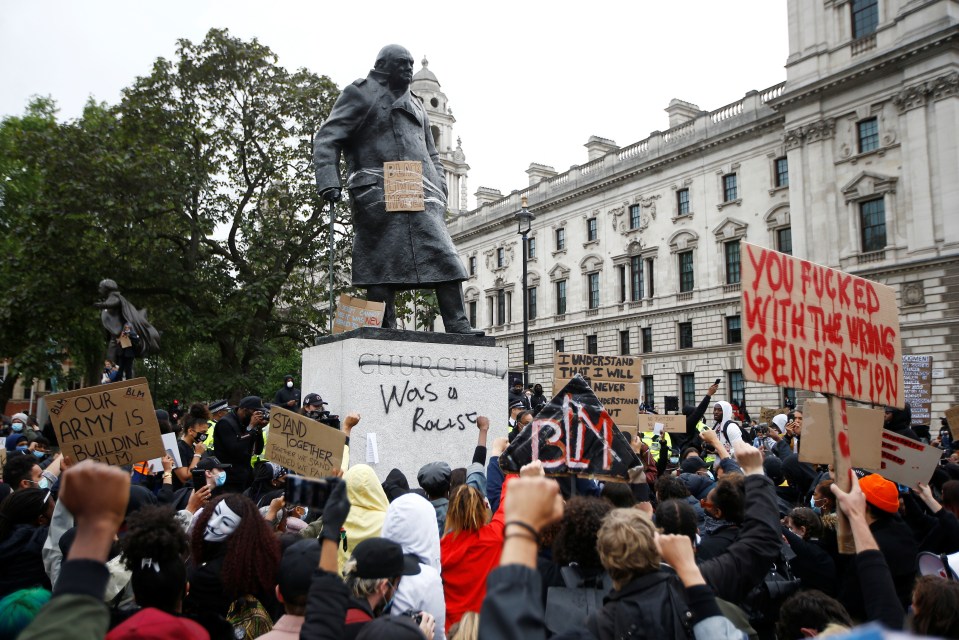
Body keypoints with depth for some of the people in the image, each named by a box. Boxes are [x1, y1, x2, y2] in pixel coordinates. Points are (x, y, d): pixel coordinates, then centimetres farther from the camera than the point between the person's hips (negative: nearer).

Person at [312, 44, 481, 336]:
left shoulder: (415, 106, 30)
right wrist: (328, 182, -14)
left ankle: (458, 327, -7)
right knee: (382, 265, -7)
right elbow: (327, 139, 1)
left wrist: (439, 191, 15)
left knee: (445, 258, -5)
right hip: (379, 195, -6)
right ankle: (384, 329, -3)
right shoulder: (360, 94, 10)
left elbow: (432, 155, 32)